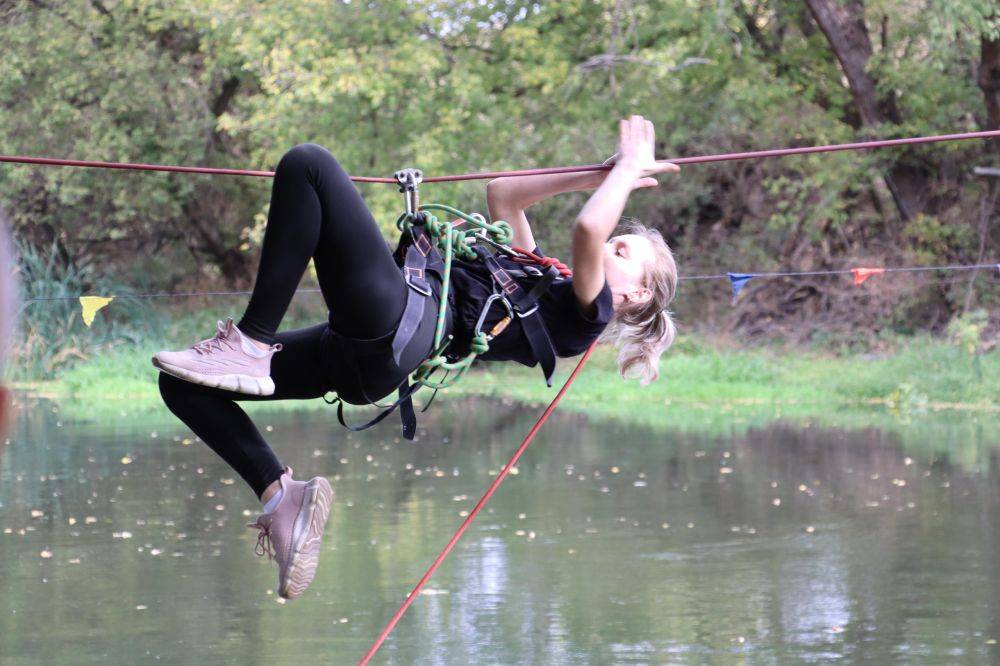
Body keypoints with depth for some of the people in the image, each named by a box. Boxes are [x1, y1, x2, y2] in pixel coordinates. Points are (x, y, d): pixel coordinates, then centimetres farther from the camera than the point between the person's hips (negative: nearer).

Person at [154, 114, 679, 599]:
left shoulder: (582, 315, 4)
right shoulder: (540, 283, 31)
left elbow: (588, 229, -15)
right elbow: (502, 195, 42)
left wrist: (628, 170, 1)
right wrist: (594, 177, 39)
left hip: (396, 326, -10)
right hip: (360, 356, 10)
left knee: (308, 164, -15)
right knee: (180, 385, 3)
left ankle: (249, 346, -18)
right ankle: (281, 496, -3)